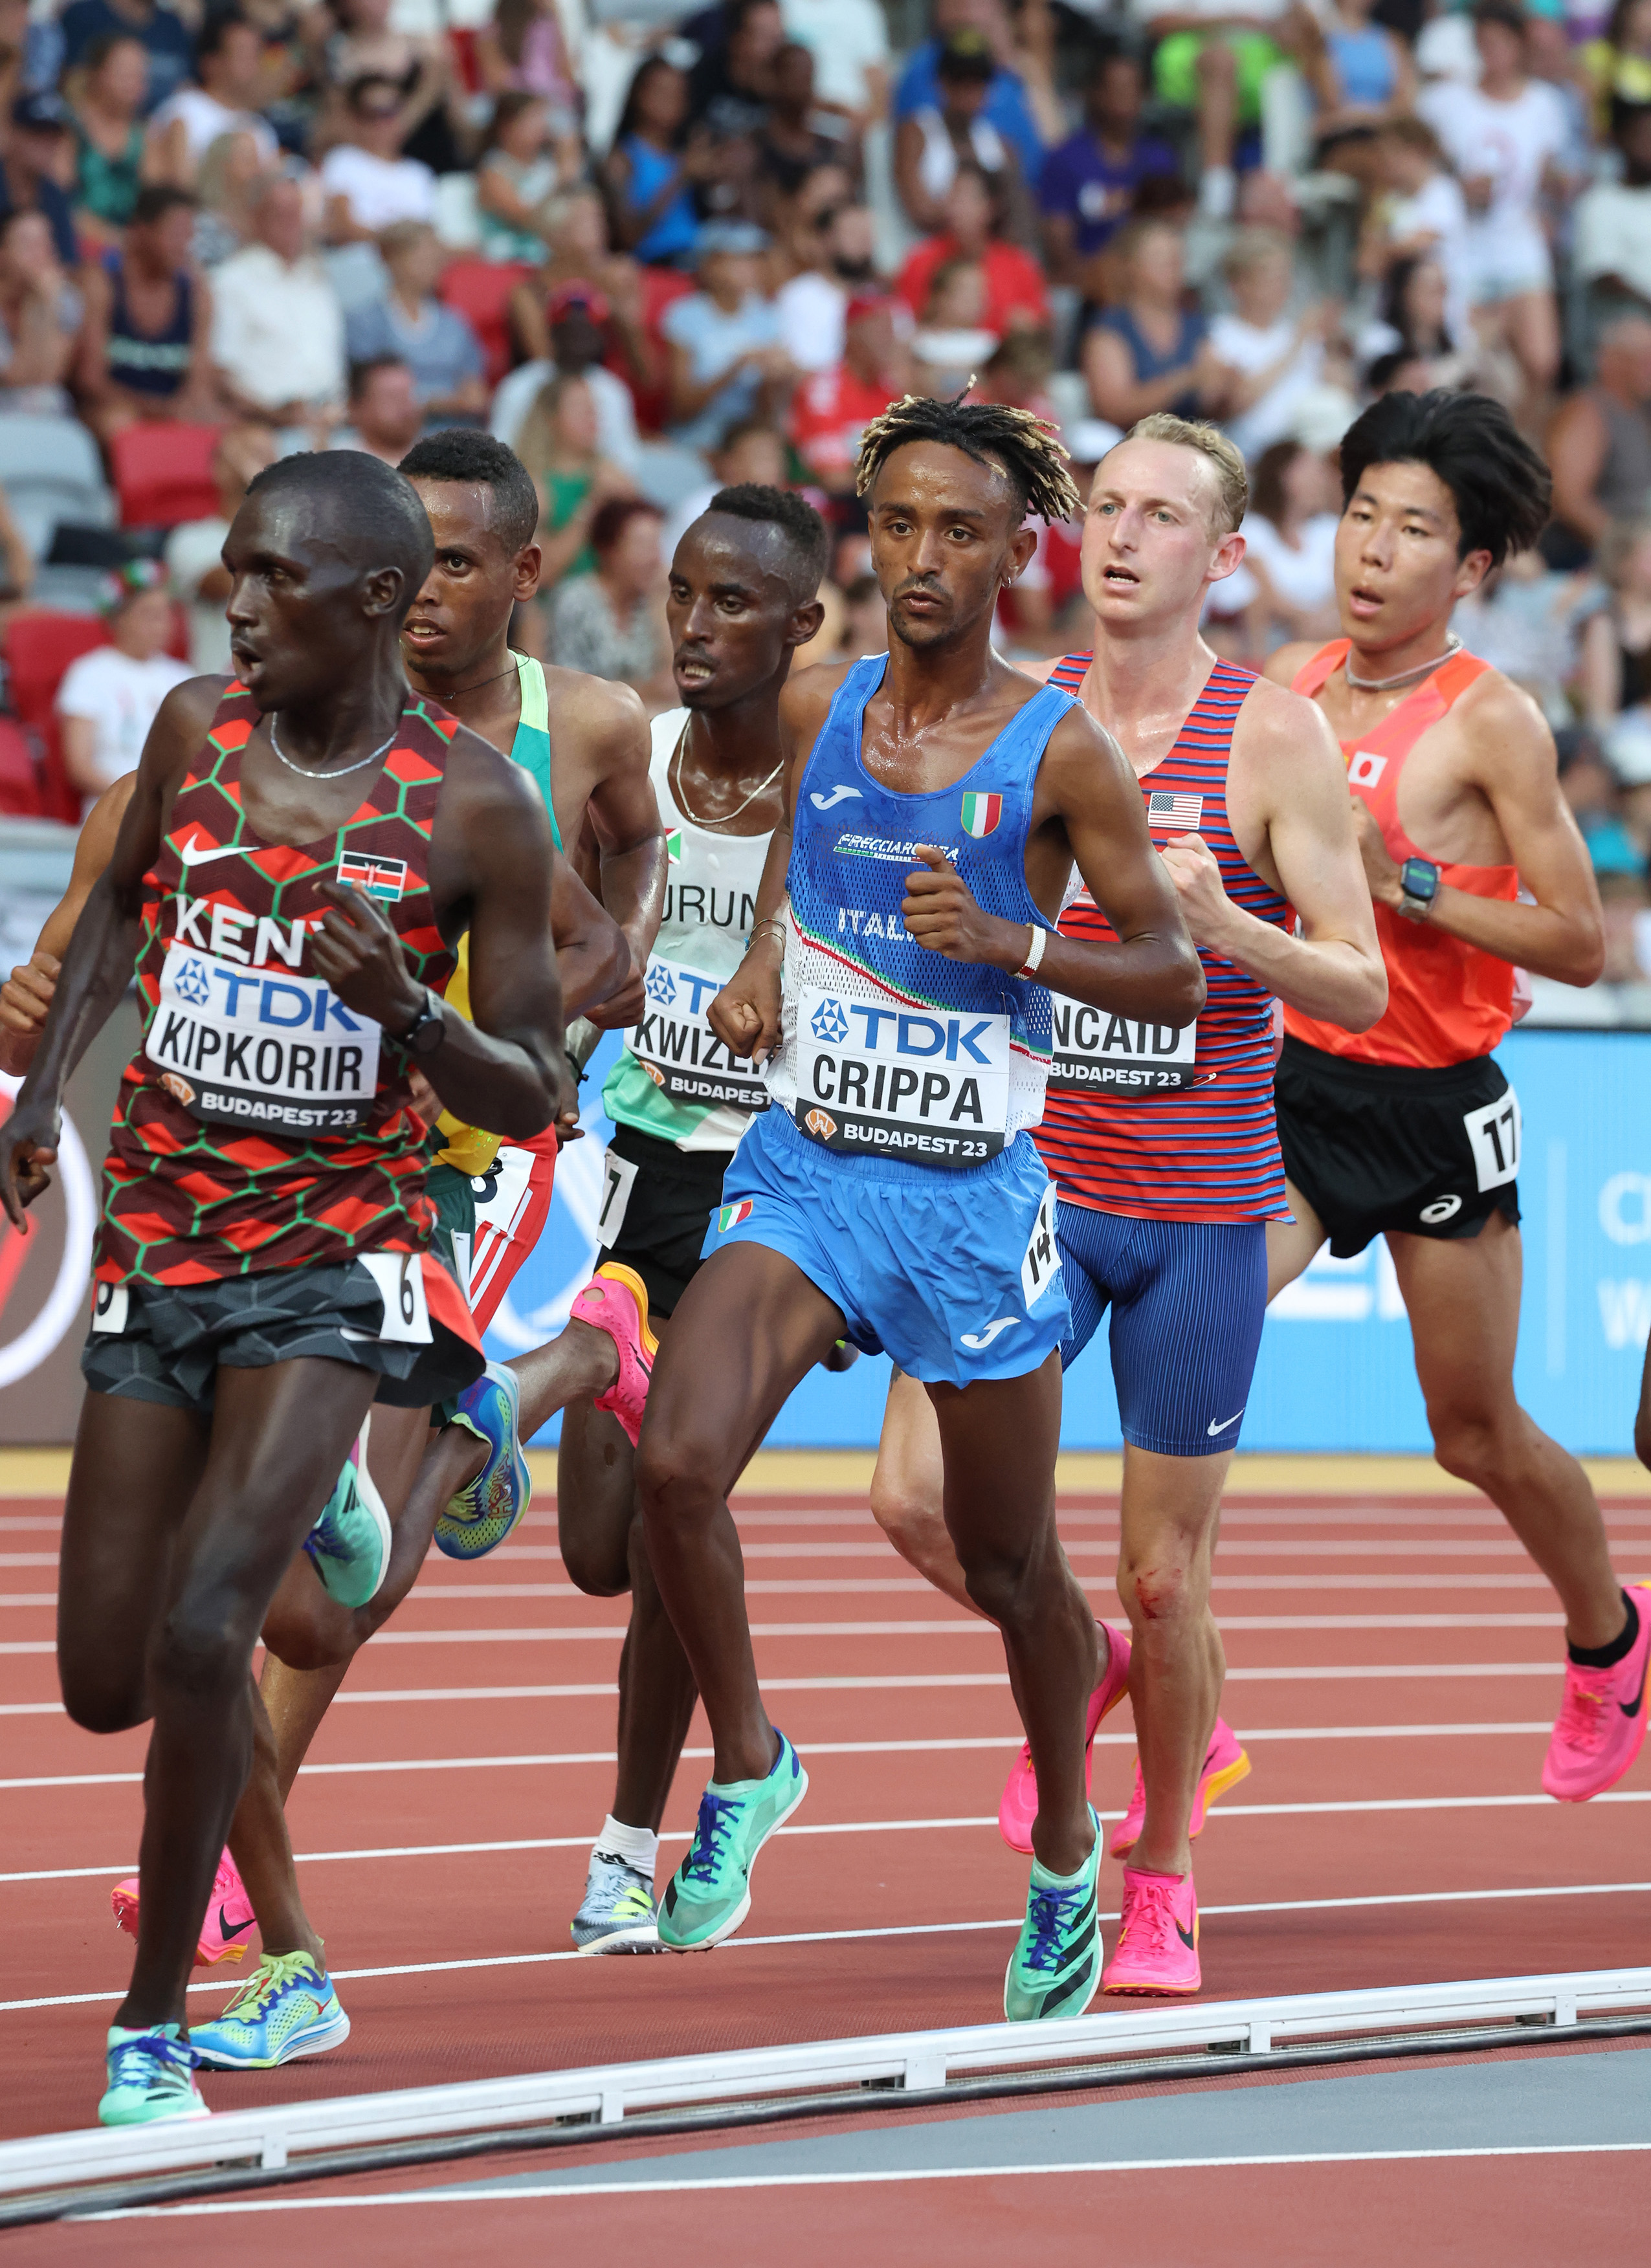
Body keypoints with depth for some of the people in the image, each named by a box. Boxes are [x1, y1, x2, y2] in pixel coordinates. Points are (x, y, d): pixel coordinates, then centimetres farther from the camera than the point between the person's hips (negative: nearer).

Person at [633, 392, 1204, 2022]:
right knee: (674, 1462, -22)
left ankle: (1067, 1856, 36)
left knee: (1007, 1563, 10)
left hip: (973, 1196, -3)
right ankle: (748, 1765, 2)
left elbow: (1174, 979, -6)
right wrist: (760, 963, 5)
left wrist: (1011, 941, -21)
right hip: (803, 1166, 3)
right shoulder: (818, 709, 3)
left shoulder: (1059, 752, -9)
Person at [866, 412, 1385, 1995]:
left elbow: (1362, 989, -7)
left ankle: (1161, 1883, 24)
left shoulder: (1271, 740, -5)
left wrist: (1232, 931, -24)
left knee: (1163, 1573, 3)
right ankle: (1080, 1668, 19)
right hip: (1029, 1182, 3)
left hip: (1202, 1208, -3)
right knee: (916, 1496, -12)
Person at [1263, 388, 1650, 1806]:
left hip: (1436, 1109, -4)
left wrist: (1407, 884, -21)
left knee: (1480, 1437, 10)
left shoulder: (1493, 722, -12)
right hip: (1291, 1087, 4)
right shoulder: (1287, 684, 3)